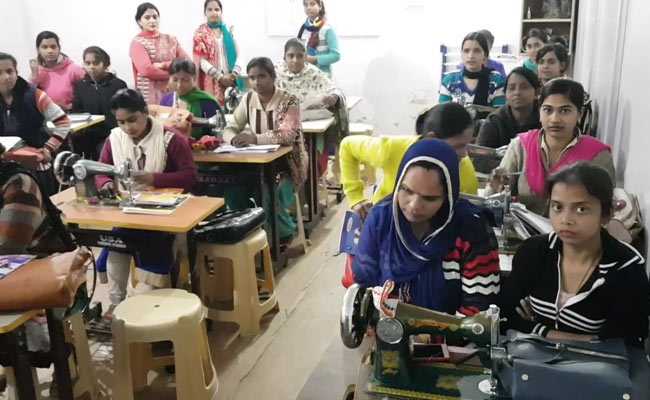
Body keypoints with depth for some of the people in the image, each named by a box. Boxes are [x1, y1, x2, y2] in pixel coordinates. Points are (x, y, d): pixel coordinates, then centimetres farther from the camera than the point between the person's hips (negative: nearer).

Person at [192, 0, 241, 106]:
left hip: (230, 80, 3)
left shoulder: (229, 30, 14)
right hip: (211, 82, -2)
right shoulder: (200, 33, 5)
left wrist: (234, 74, -10)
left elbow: (238, 54, 7)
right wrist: (220, 77, -13)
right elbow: (200, 60, -4)